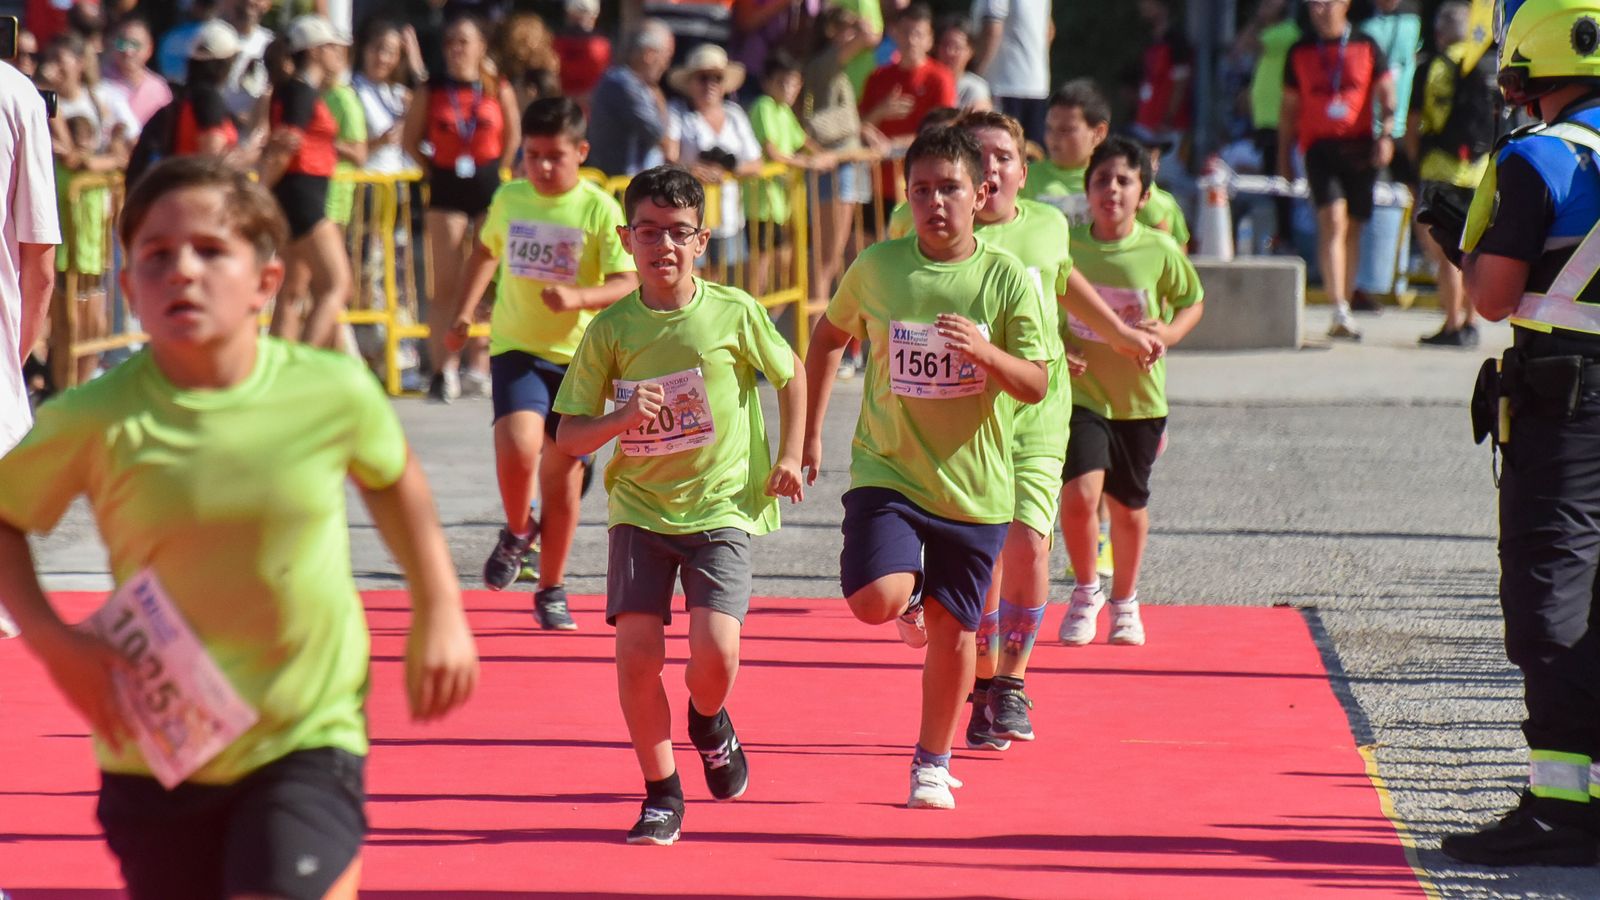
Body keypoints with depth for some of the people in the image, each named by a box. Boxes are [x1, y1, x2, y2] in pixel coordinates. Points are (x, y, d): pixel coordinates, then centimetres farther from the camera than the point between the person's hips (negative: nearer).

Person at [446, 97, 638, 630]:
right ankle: (517, 531, 7)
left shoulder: (599, 210, -7)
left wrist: (578, 297, -29)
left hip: (578, 354, -1)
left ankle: (551, 590, 21)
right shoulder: (508, 200, 4)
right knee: (517, 445, -24)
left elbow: (627, 285, -12)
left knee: (563, 474, 5)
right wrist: (464, 313, 16)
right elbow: (487, 252, 23)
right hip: (516, 347, 1)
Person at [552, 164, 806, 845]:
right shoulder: (610, 330, -3)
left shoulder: (734, 313, -5)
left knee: (715, 652, -16)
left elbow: (791, 374, 14)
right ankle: (661, 793, 9)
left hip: (722, 508, -1)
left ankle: (709, 720, 22)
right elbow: (568, 438, -1)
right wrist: (623, 417, -20)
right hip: (639, 509, 1)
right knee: (636, 650, -12)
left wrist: (789, 457, 5)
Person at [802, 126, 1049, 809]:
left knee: (952, 628, 7)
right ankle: (911, 594, 17)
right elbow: (830, 335, 16)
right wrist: (810, 432, 13)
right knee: (876, 600, -22)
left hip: (973, 486, 0)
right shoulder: (877, 267, -3)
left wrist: (985, 351, -27)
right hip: (886, 471, 0)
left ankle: (932, 762, 28)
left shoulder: (1007, 277, -7)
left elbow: (1036, 386, -7)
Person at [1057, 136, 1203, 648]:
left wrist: (1170, 332, -13)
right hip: (1081, 394, -1)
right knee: (1080, 493, -19)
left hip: (1140, 398, 1)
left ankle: (1125, 602, 37)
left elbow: (1193, 301, 7)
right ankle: (1085, 592, 7)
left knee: (1128, 505, 14)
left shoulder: (1160, 252, -8)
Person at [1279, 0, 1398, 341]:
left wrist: (1386, 135, -8)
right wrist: (1283, 155, 15)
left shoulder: (1366, 47, 8)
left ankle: (1344, 311, 17)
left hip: (1359, 146, 1)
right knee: (1333, 221, -17)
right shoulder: (1300, 52, 11)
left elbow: (1386, 94, 6)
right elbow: (1289, 106, 16)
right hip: (1319, 145, -1)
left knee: (1352, 227, 7)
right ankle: (1340, 312, -24)